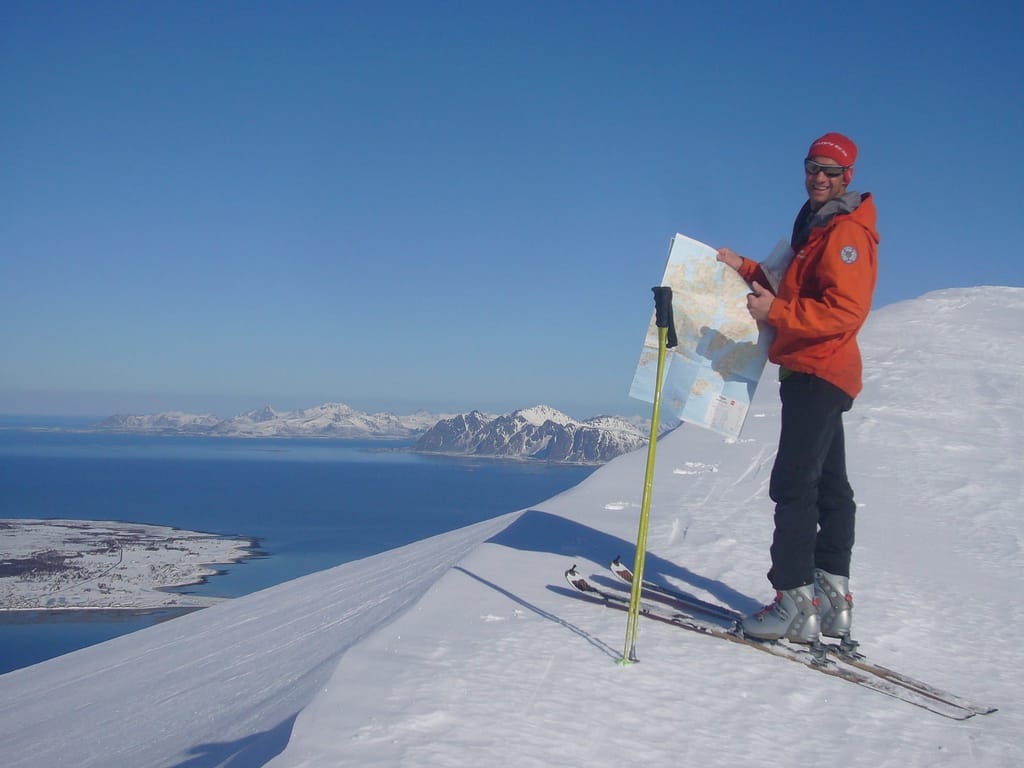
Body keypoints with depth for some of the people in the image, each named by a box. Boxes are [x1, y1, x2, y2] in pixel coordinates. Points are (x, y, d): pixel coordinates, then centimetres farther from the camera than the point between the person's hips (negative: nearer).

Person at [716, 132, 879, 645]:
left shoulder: (847, 232, -12)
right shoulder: (816, 228, 20)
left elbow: (845, 311, -22)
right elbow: (796, 291, 24)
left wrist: (776, 312, -24)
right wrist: (746, 270, 14)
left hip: (818, 372, -11)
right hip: (813, 373, 11)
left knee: (793, 483, -14)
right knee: (828, 484, 12)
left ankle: (797, 602, -13)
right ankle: (833, 599, 20)